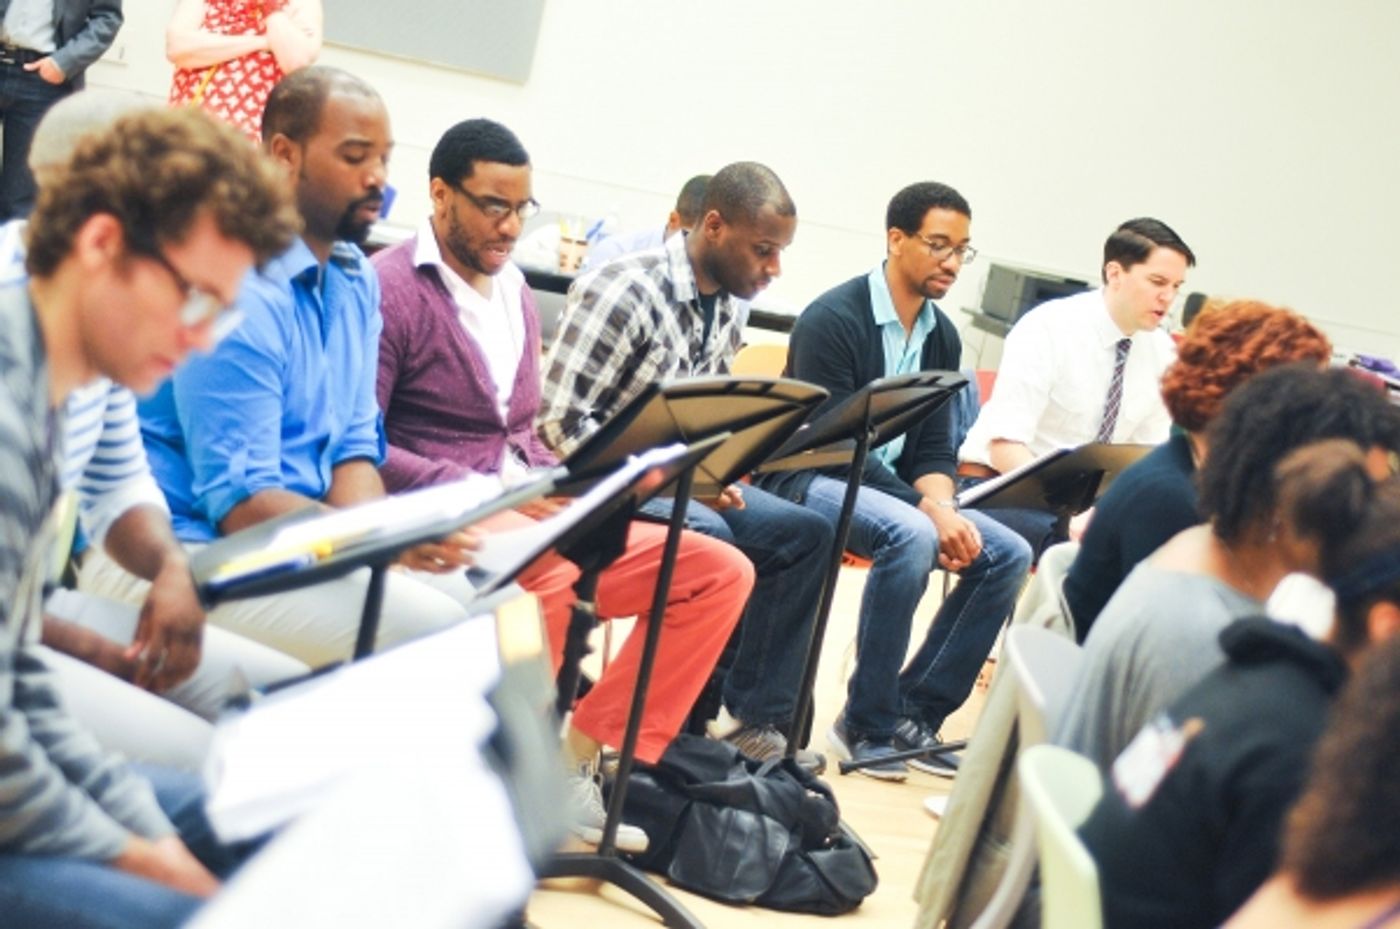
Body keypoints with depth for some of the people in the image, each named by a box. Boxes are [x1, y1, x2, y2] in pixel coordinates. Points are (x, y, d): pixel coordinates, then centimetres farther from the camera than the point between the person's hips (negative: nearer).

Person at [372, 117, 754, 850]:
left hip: (529, 516, 9)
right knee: (548, 564, -41)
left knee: (719, 570, -5)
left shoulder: (515, 294, 20)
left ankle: (578, 763, -9)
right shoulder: (389, 289, -6)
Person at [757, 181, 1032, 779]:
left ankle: (917, 712, -3)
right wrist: (927, 510, -25)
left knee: (1007, 553, -10)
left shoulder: (942, 337, 9)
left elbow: (933, 448, 9)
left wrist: (941, 506, -15)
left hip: (893, 488, 8)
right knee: (911, 535, -35)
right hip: (811, 481, -8)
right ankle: (866, 724, -21)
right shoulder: (833, 319, -14)